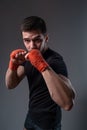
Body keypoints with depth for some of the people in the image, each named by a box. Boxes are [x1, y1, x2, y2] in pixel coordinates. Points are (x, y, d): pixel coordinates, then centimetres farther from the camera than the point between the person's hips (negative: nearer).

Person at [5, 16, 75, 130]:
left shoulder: (55, 60, -27)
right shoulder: (28, 57, -2)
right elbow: (10, 85, 0)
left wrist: (42, 65, -46)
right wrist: (13, 64, -19)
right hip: (31, 115, 7)